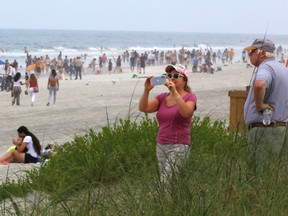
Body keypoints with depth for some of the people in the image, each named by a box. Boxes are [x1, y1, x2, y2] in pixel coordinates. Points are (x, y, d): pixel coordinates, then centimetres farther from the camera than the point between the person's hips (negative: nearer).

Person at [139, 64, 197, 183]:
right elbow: (143, 108, -1)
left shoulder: (189, 97, -1)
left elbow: (186, 113, -22)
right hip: (161, 146, 6)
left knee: (166, 181, -18)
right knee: (165, 181, 7)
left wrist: (174, 92, -29)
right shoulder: (162, 97, 12)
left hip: (179, 146, -6)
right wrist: (146, 90, -17)